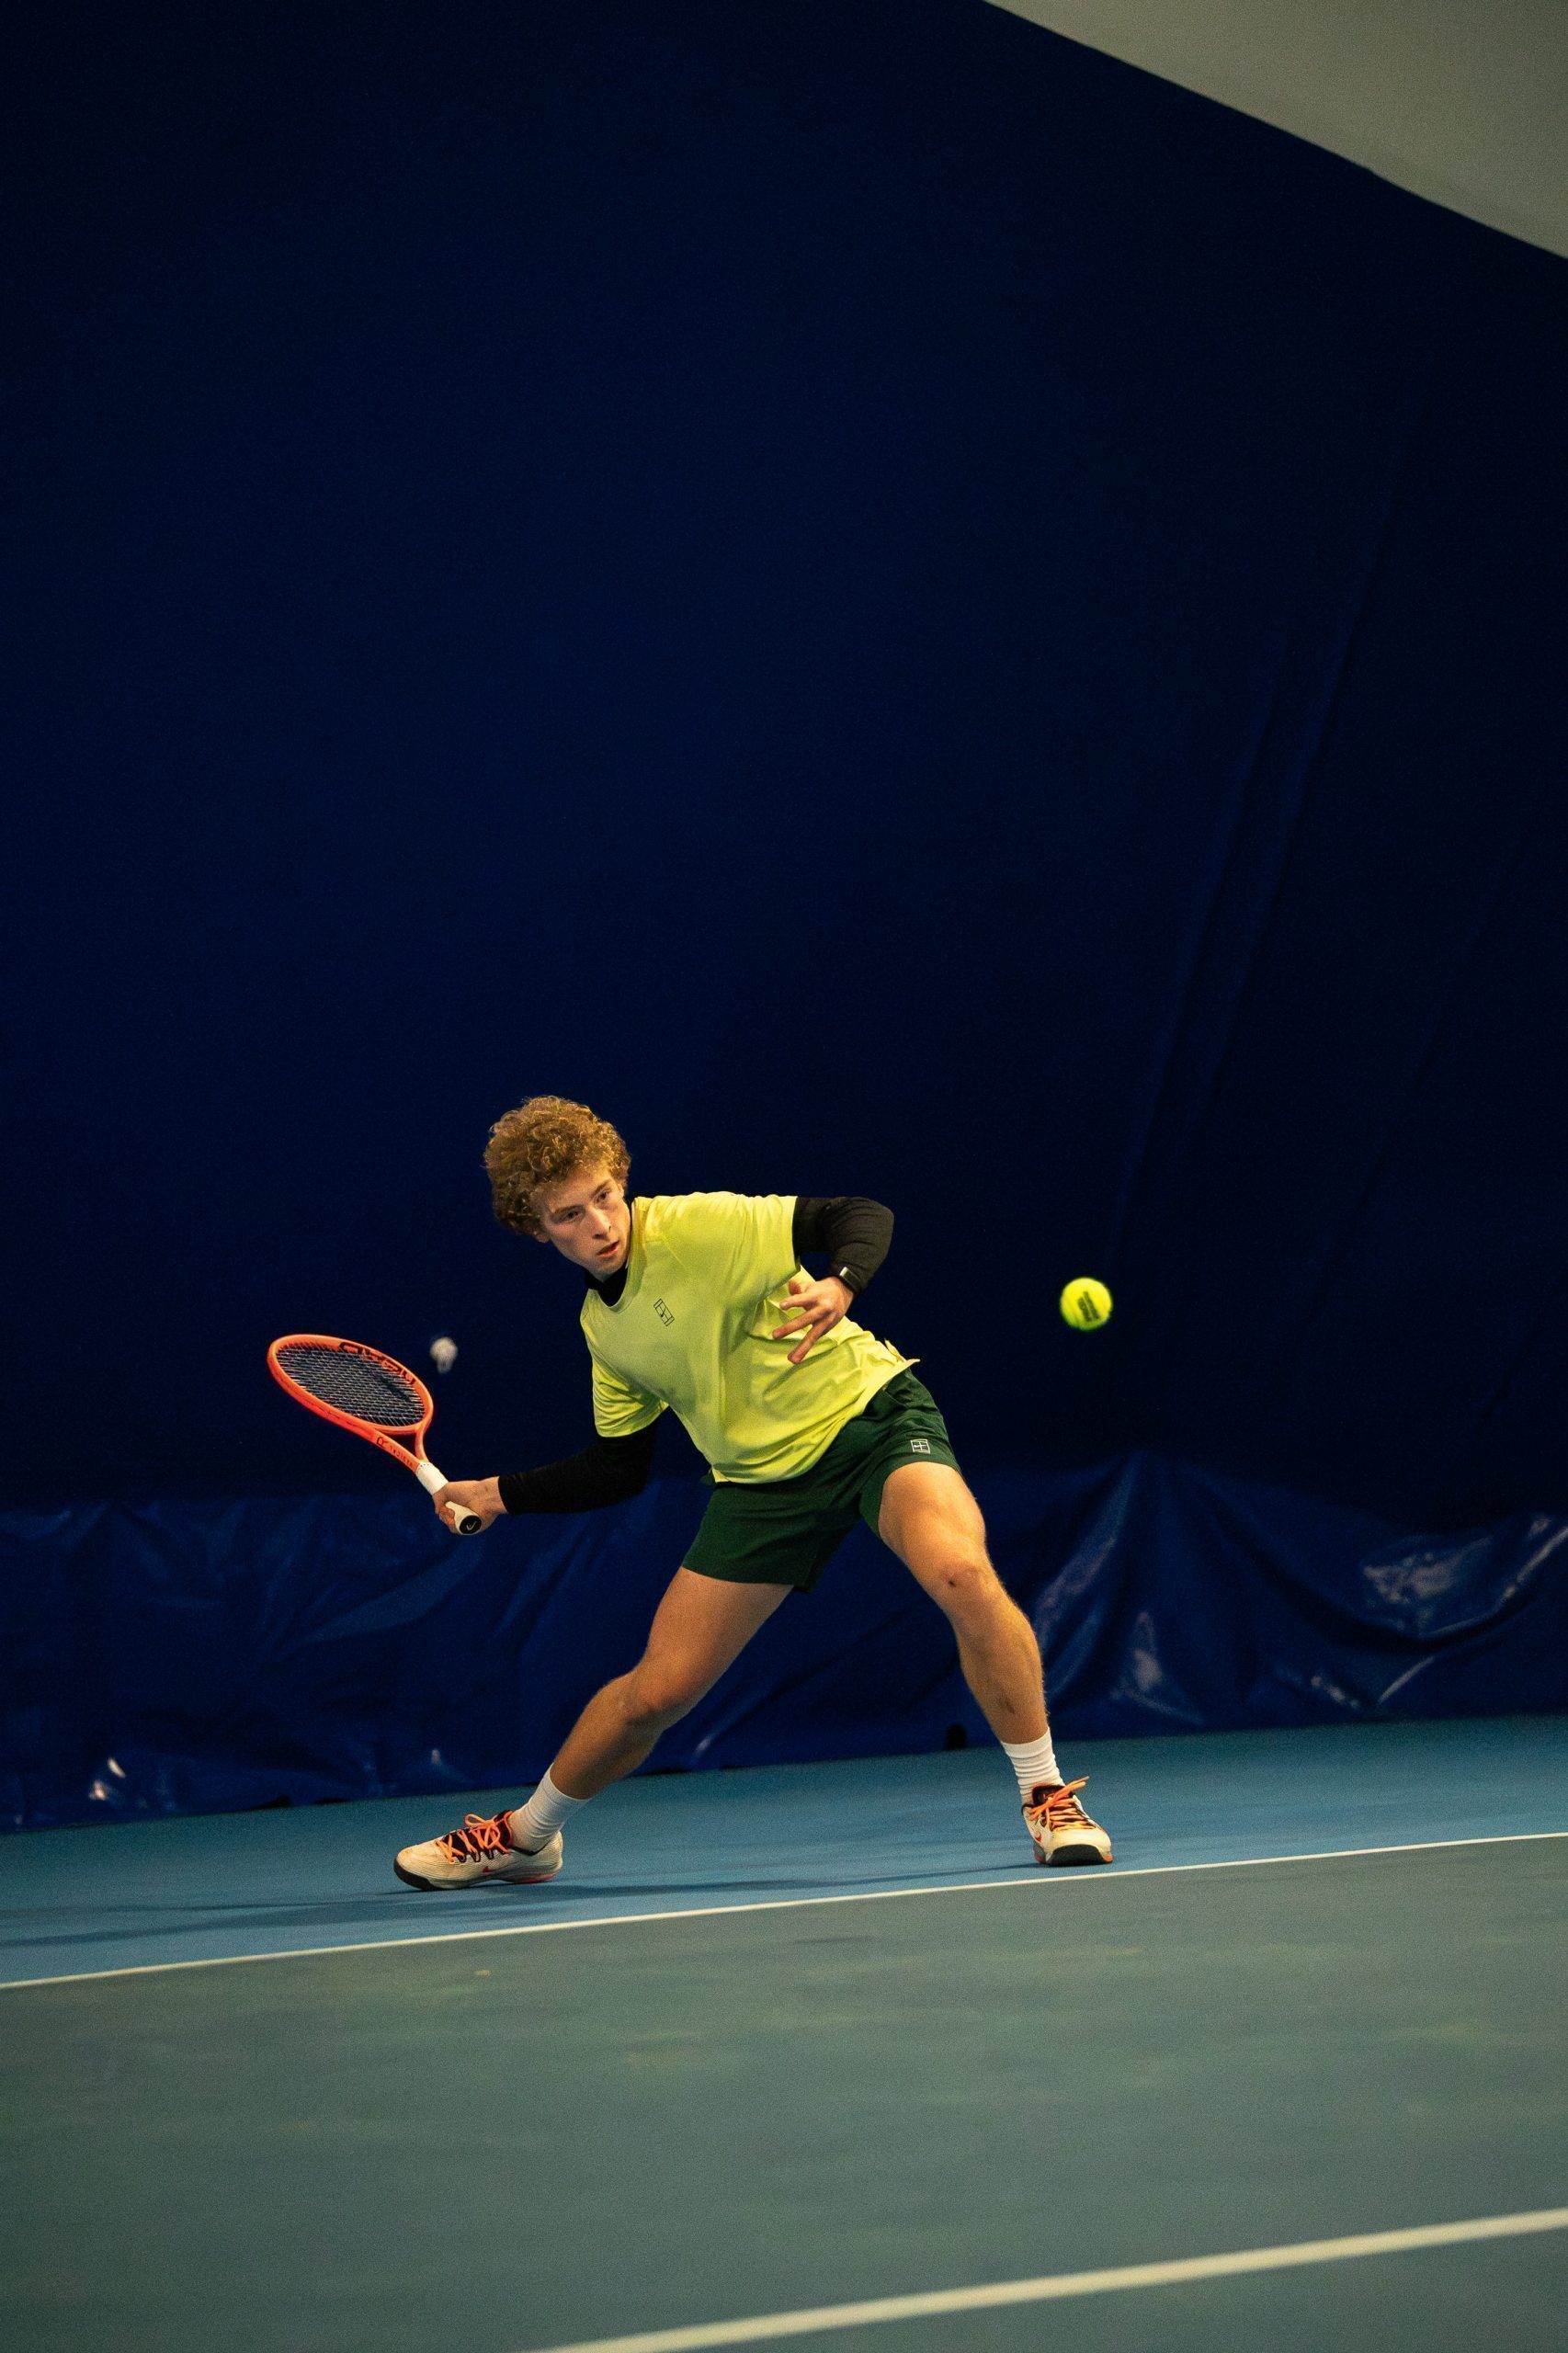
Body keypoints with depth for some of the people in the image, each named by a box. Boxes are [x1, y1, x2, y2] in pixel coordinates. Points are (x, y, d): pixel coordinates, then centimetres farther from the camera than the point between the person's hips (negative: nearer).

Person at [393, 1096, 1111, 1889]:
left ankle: (1047, 1797, -19)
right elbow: (619, 1468, 18)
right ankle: (523, 1835, 30)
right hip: (763, 1479, 5)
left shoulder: (699, 1225, -15)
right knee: (656, 1690, 3)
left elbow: (864, 1216, -18)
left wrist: (839, 1288, -38)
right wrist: (499, 1494, 14)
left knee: (961, 1572, -36)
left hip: (872, 1414, -5)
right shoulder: (600, 1327, 6)